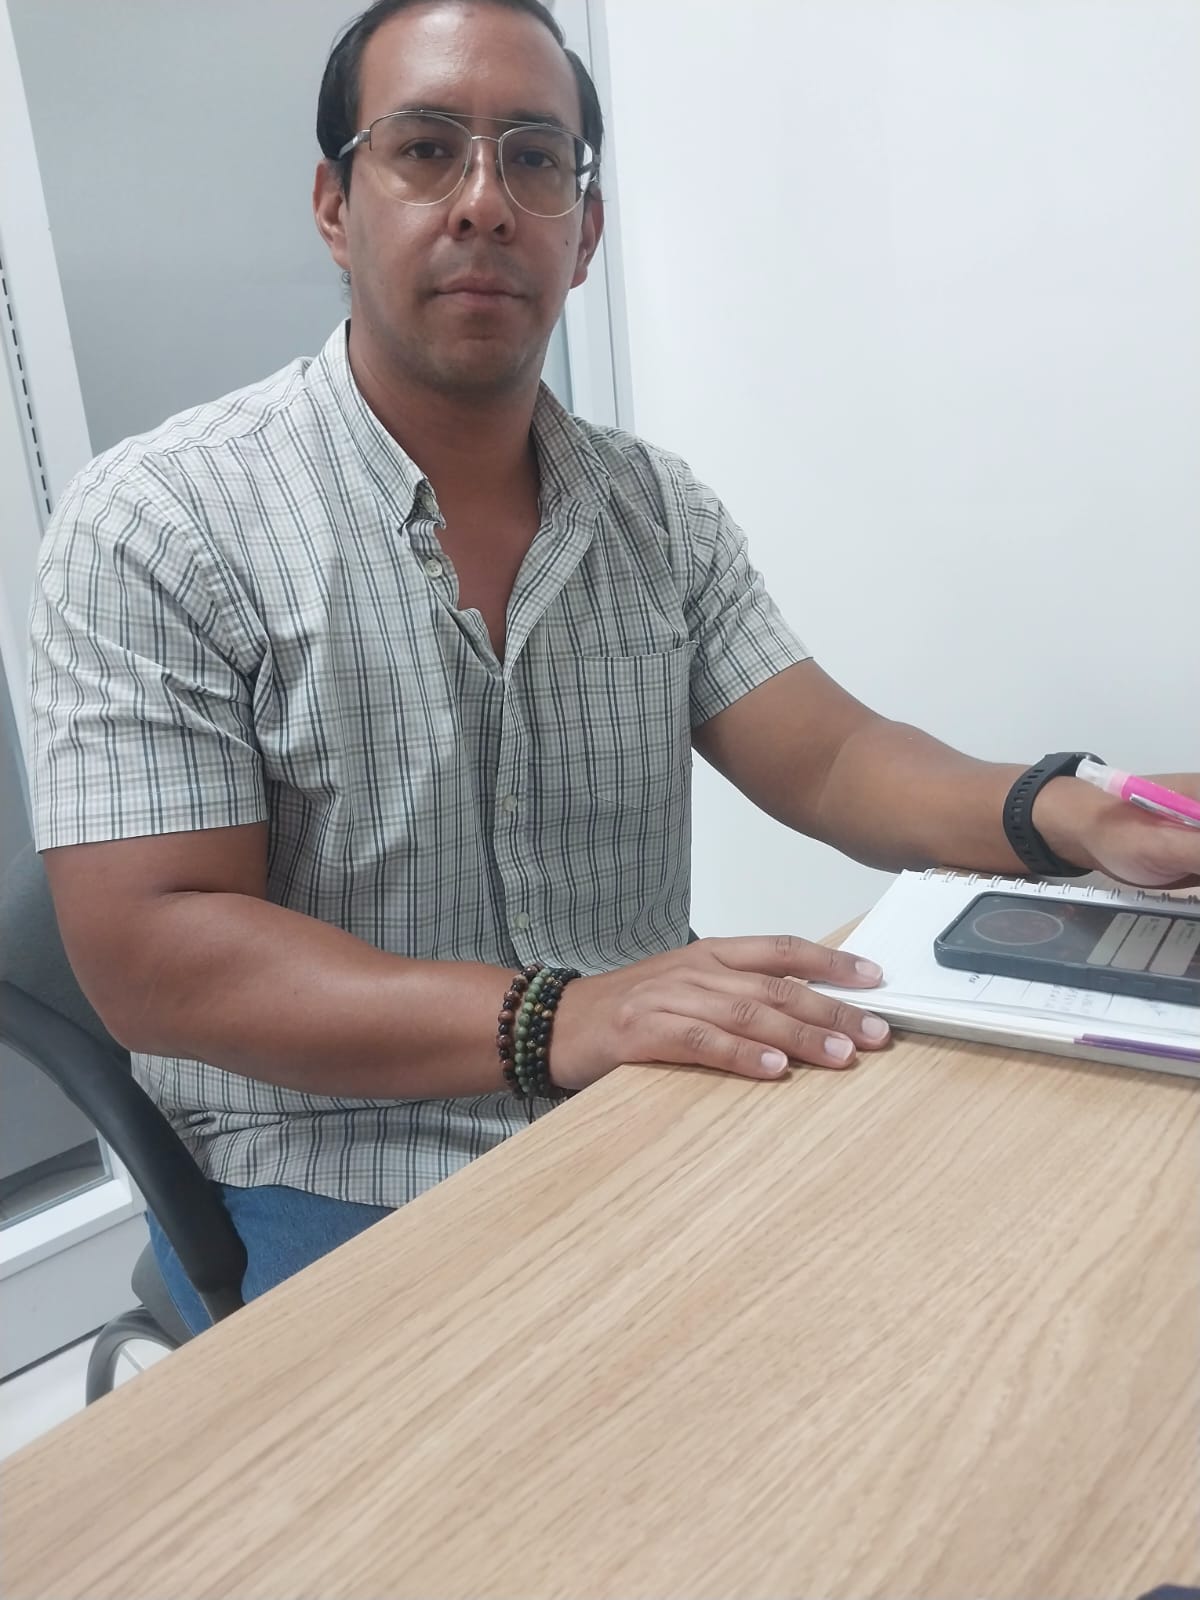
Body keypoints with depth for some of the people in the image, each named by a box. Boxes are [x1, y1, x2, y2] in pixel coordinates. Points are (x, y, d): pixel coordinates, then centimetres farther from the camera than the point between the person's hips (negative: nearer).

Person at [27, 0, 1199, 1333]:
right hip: (331, 1204, -4)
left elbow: (827, 761, 1)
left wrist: (1072, 816, -20)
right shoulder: (158, 523, -9)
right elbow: (149, 950, -16)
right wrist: (545, 1019, -29)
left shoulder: (665, 514, 8)